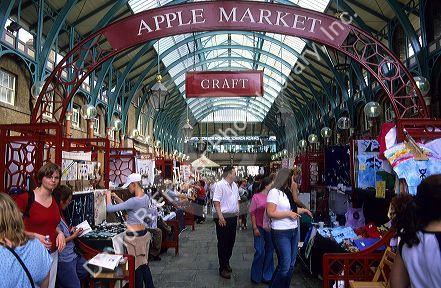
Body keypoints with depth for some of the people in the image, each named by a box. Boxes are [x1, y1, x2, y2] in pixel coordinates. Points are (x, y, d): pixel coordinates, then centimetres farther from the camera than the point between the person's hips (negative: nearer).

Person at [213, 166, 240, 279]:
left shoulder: (234, 185, 12)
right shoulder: (220, 185, -14)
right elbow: (216, 201, -19)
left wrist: (237, 212, 13)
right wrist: (220, 217, -22)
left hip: (233, 217, 8)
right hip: (223, 218, -8)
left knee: (231, 241, 16)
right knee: (223, 243, 2)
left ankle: (226, 262, 33)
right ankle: (222, 268, 12)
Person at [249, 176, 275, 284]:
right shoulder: (256, 197, -6)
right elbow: (252, 213, -5)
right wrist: (255, 228, -9)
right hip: (260, 228, -4)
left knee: (270, 251, 11)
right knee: (260, 252, -1)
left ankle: (267, 276, 27)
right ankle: (256, 276, 19)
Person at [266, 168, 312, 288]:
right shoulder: (274, 192, -12)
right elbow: (271, 213, -18)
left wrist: (303, 210, 24)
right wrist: (289, 214, -16)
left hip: (294, 231, 8)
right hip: (281, 233, -8)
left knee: (291, 264, 12)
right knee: (284, 265, -5)